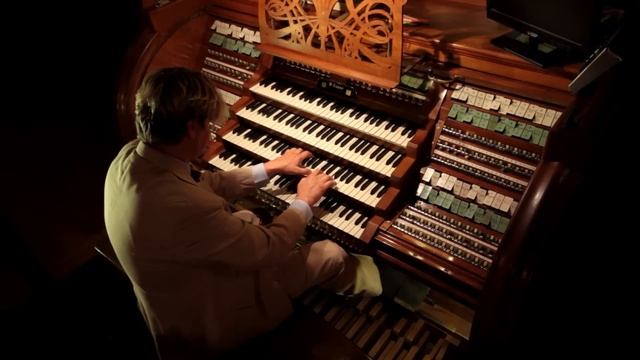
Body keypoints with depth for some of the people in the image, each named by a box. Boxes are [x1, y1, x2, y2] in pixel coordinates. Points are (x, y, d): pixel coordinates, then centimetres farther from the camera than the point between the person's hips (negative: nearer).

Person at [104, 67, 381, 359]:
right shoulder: (182, 205, -41)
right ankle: (357, 277, 38)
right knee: (331, 254, 0)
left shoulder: (132, 156, -13)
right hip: (204, 321, -8)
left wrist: (269, 168, 10)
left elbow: (206, 186, 3)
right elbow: (266, 250, -25)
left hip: (175, 292, 8)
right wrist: (304, 202, -7)